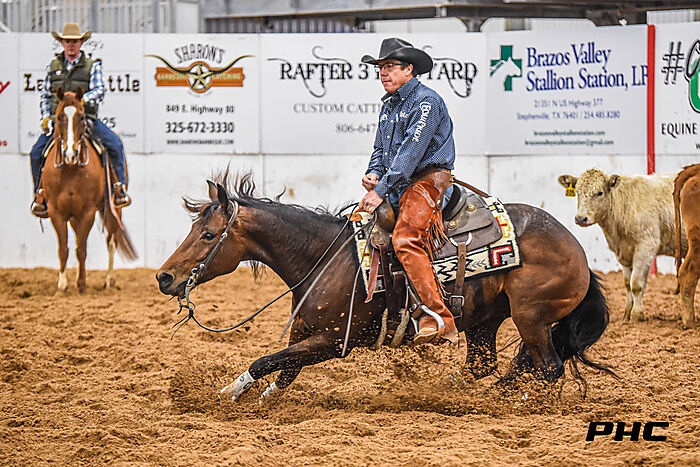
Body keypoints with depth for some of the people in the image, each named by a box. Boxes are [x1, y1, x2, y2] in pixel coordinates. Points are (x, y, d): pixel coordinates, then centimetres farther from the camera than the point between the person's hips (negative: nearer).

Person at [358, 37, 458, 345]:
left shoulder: (426, 101, -10)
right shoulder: (389, 105, 19)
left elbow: (411, 150, -19)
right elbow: (381, 149, 25)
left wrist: (382, 189, -24)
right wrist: (374, 174, 2)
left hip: (428, 180, -10)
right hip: (399, 186, 10)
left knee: (405, 239, -29)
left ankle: (440, 321, -37)